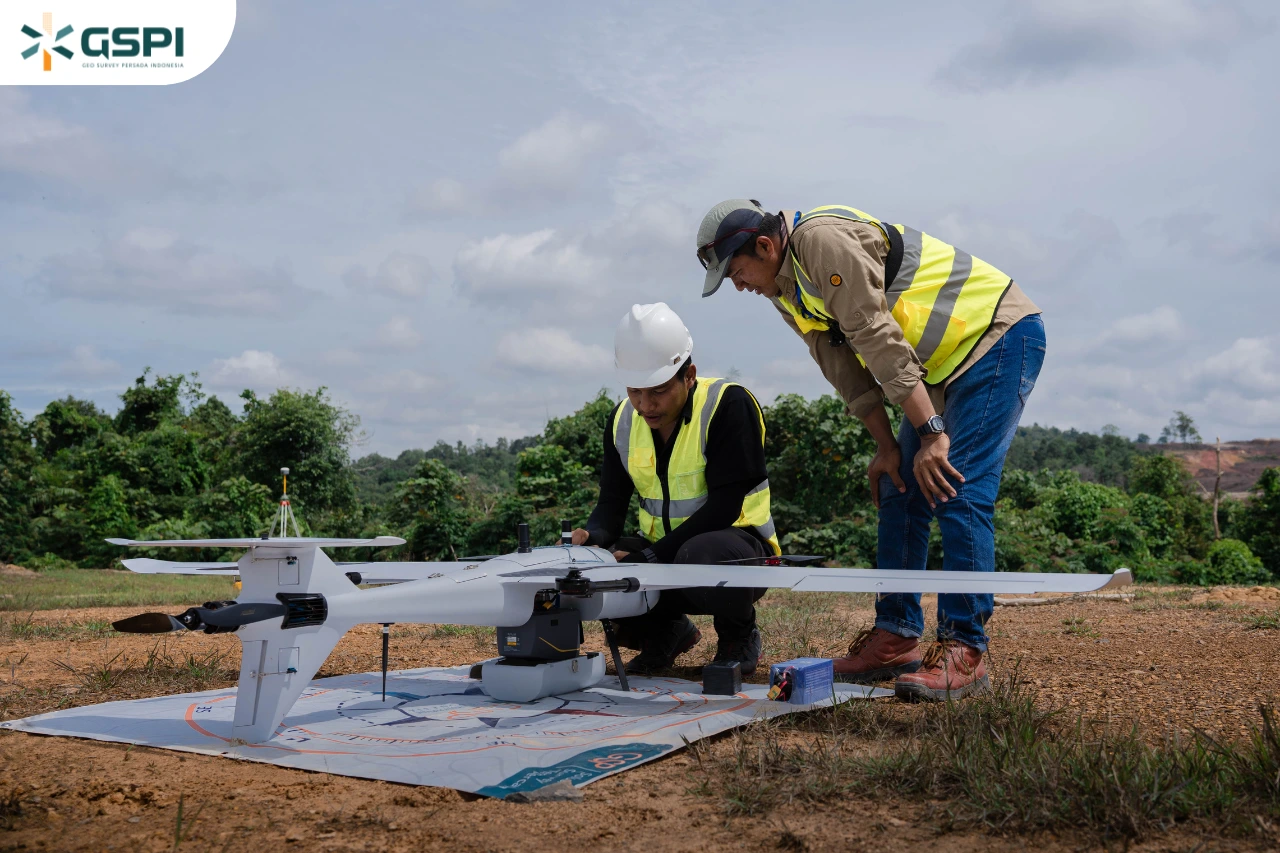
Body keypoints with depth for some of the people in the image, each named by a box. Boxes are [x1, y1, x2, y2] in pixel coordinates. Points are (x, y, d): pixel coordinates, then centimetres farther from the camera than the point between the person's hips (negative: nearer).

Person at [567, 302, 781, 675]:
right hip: (663, 553, 6)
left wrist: (651, 556, -26)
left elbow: (724, 507, -22)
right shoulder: (623, 420, 1)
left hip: (738, 544, -5)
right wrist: (590, 537, -20)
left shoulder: (728, 404, -17)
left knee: (699, 555, -40)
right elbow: (612, 504, 4)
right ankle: (668, 632, 11)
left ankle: (739, 636, -4)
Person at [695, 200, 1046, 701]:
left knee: (957, 493, -16)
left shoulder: (822, 239, -23)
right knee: (899, 494, 5)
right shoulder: (784, 293, 6)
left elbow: (878, 340, -27)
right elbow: (846, 370, 6)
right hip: (944, 362, 9)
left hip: (1000, 337, -9)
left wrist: (930, 432, -27)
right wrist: (887, 446, -1)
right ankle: (896, 638, 11)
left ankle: (963, 650, -11)